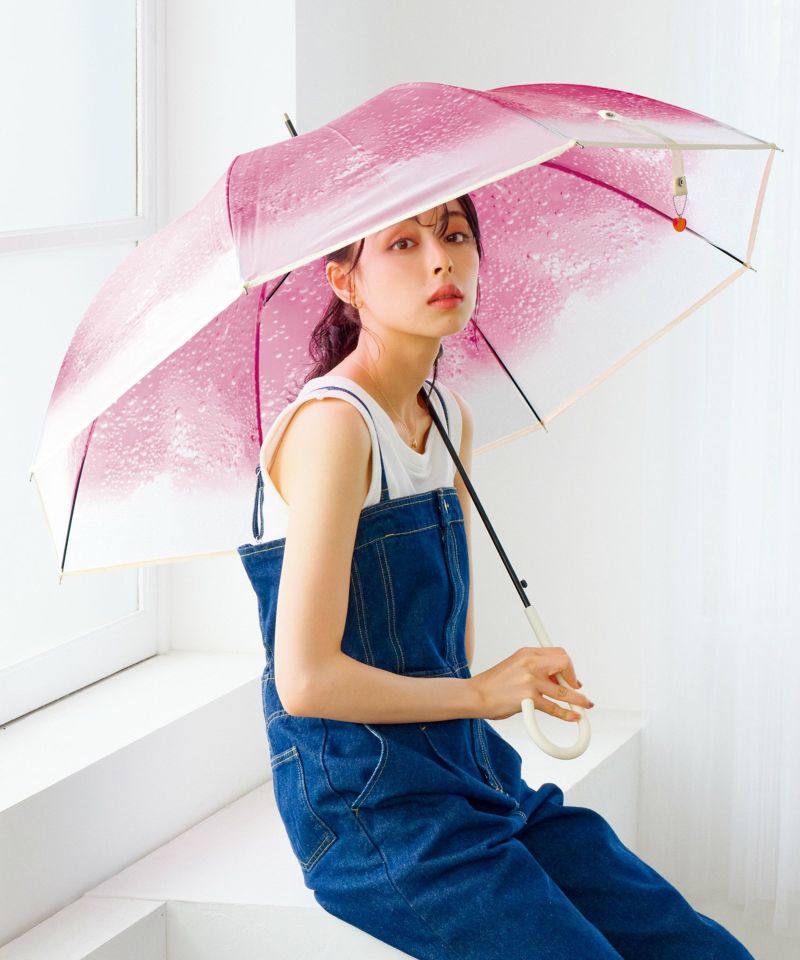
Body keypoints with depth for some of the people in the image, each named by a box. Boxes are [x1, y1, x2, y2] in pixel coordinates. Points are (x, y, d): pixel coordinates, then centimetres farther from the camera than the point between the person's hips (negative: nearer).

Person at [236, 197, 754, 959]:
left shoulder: (451, 418, 10)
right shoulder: (332, 423, -16)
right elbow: (306, 680, -21)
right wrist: (482, 693, -9)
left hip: (473, 776, 8)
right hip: (370, 810, -7)